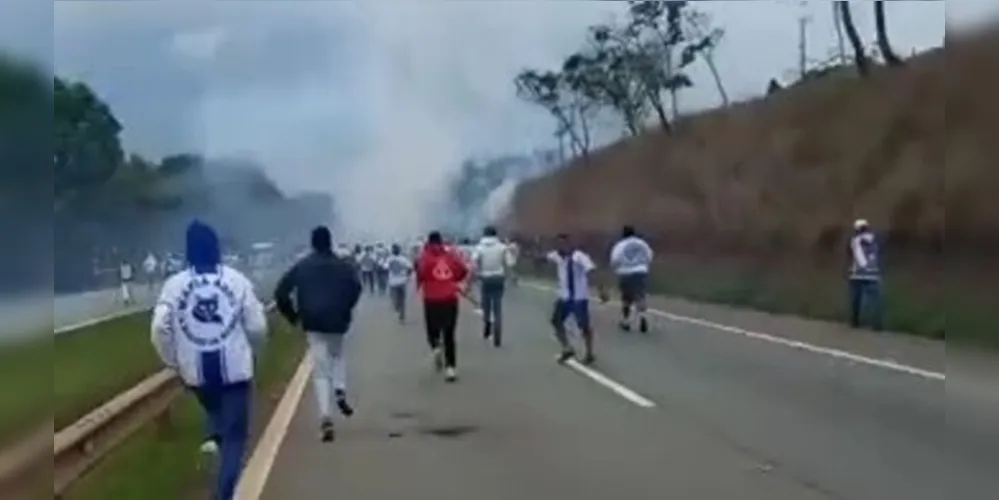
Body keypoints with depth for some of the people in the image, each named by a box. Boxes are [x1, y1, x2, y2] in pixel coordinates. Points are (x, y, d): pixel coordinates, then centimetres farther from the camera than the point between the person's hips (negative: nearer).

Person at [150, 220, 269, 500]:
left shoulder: (174, 284, -5)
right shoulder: (237, 280, -6)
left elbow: (160, 328, -10)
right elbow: (257, 326, -4)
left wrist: (173, 362, 6)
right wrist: (252, 348, 18)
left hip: (196, 371, 2)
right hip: (234, 368, -2)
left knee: (216, 418, 31)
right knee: (235, 433, 4)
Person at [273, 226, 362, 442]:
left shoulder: (301, 266, 8)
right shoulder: (343, 266, 6)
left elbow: (281, 291, 1)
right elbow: (355, 287, -10)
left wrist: (291, 315, 10)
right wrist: (346, 310, 2)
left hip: (313, 323, 0)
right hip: (337, 321, 0)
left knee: (320, 371, 3)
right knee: (338, 353, 30)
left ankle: (326, 417, -10)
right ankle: (340, 391, 6)